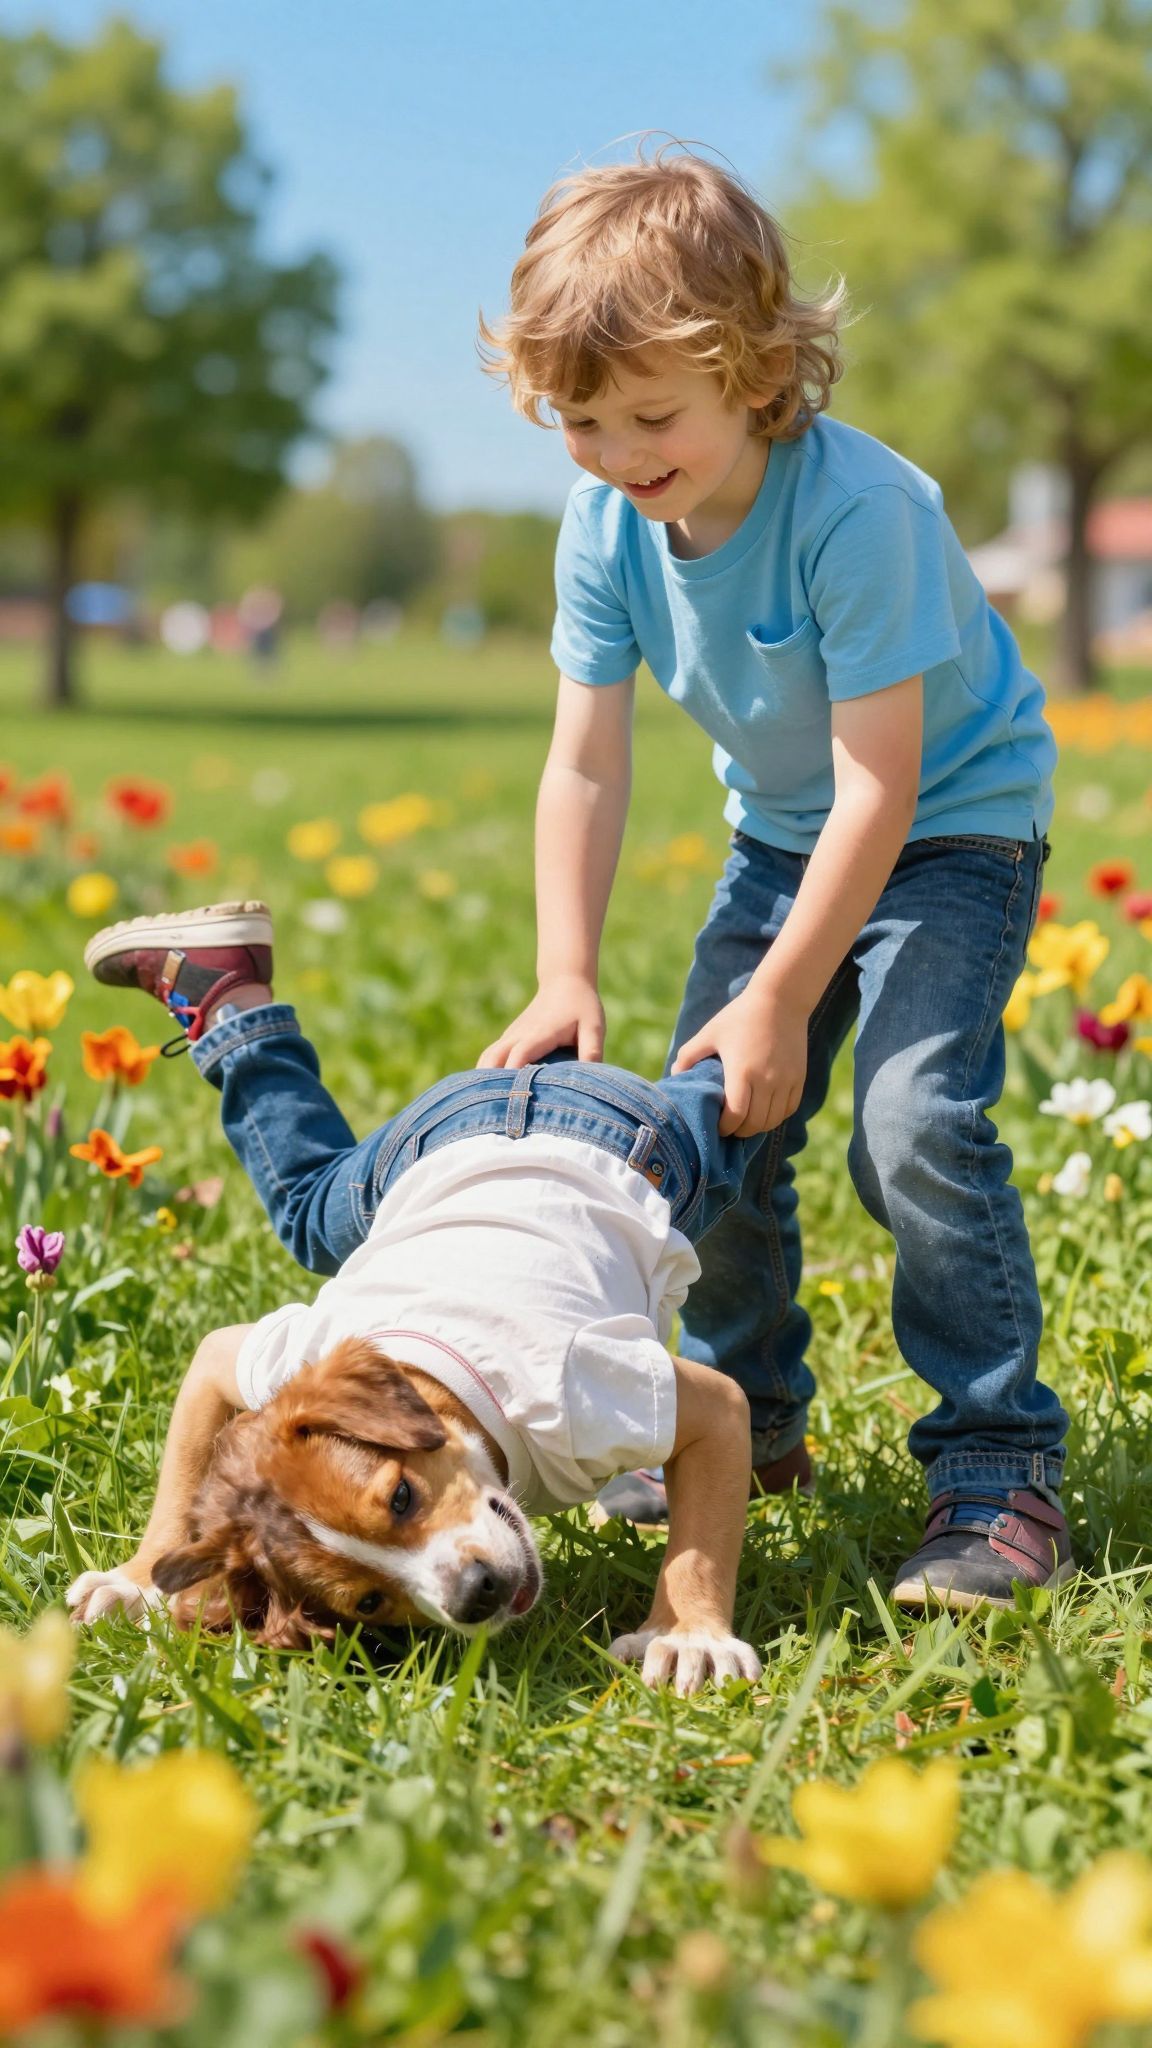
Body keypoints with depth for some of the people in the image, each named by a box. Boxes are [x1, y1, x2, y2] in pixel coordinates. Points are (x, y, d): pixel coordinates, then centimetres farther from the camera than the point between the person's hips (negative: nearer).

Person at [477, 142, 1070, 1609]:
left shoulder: (859, 509, -33)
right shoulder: (605, 528, -14)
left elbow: (879, 789, -30)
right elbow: (584, 767, -9)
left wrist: (778, 1002, -27)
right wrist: (565, 979, -19)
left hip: (954, 825, -7)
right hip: (782, 831, 7)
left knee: (913, 1125, -22)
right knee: (714, 1116, 5)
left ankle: (998, 1465, -10)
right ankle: (744, 1416, 27)